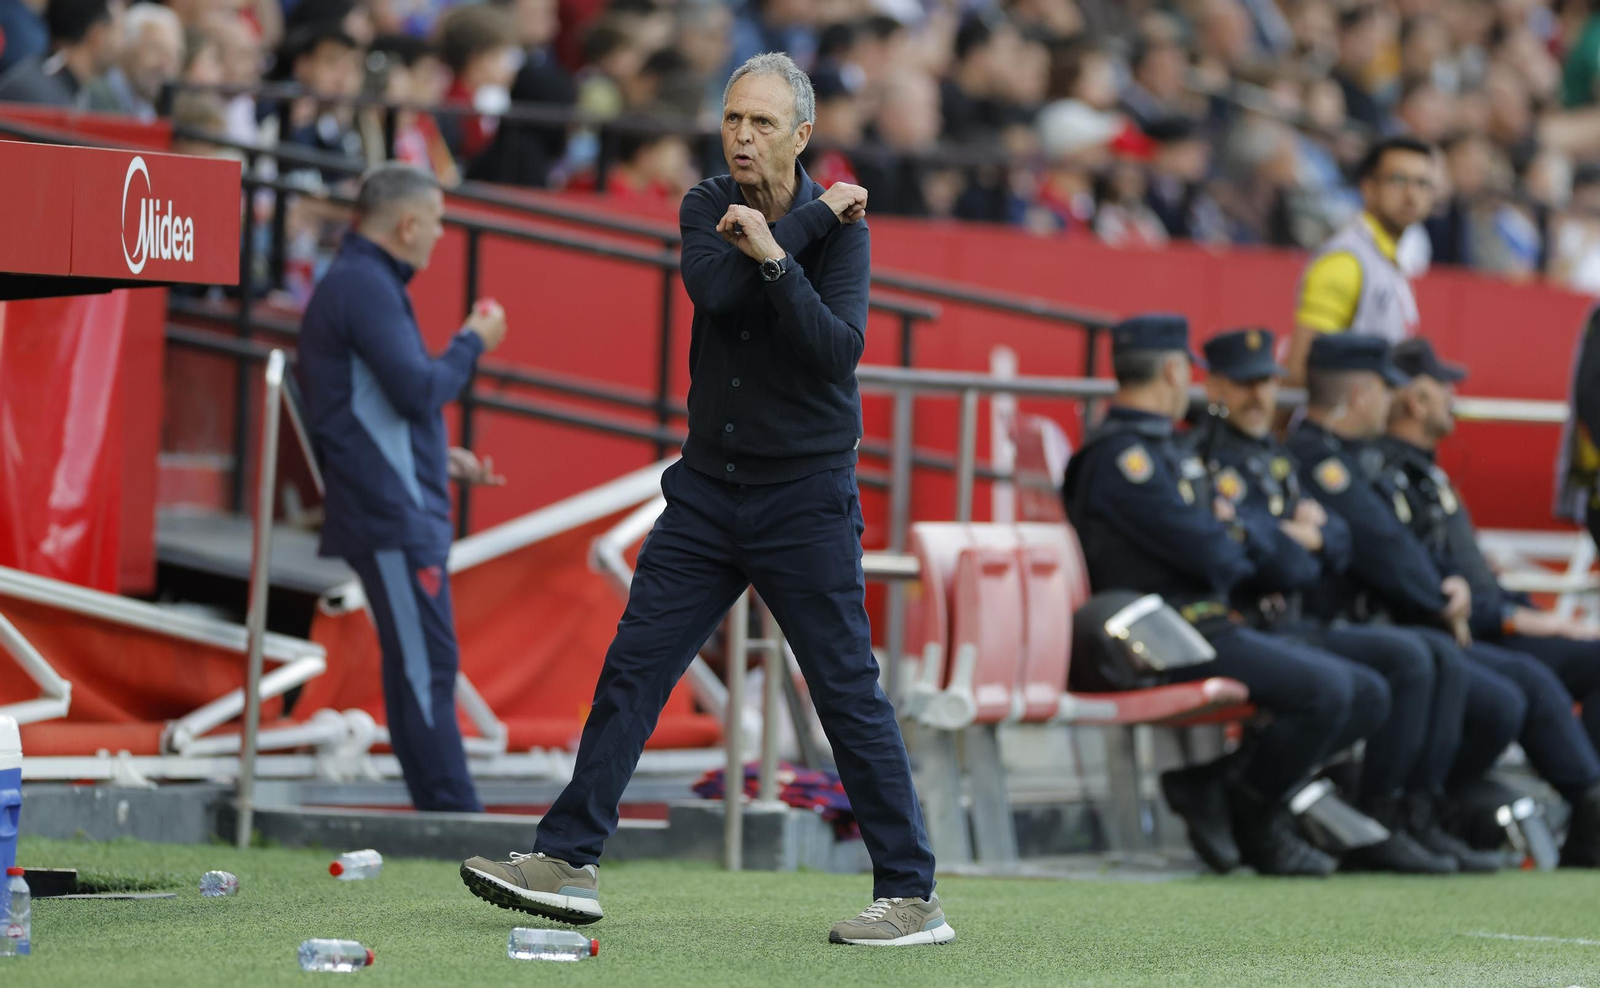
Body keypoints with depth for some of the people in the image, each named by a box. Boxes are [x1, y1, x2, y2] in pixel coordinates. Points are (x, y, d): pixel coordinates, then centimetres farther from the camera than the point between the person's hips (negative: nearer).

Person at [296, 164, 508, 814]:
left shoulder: (356, 283, 21)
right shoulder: (366, 285, -12)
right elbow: (418, 390, -20)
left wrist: (442, 460, 22)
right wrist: (473, 343, -5)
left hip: (403, 510, 11)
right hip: (392, 516, -11)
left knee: (425, 667, 11)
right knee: (423, 666, -11)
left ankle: (452, 815, 13)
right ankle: (452, 813, -13)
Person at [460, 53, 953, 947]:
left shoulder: (839, 229, -8)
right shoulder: (709, 207, 4)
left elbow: (837, 350, -22)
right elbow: (713, 286, -17)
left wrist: (775, 257, -29)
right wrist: (812, 218, -16)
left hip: (805, 496, -4)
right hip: (709, 486, 5)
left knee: (850, 695, -5)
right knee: (633, 667, 1)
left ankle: (914, 896, -1)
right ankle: (568, 860, 5)